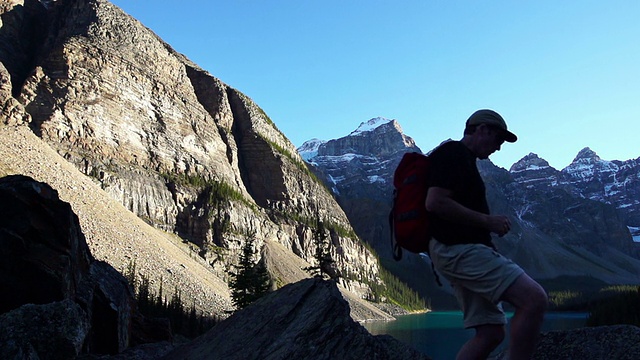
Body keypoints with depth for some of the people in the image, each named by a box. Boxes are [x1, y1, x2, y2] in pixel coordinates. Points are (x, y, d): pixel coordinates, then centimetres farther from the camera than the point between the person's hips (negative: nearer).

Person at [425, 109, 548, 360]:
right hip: (460, 250, -11)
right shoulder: (453, 153, -6)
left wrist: (489, 226, 17)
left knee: (491, 333, 8)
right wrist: (487, 220, -14)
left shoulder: (463, 159, 25)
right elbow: (434, 202, -20)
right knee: (534, 298, -20)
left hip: (459, 251, 11)